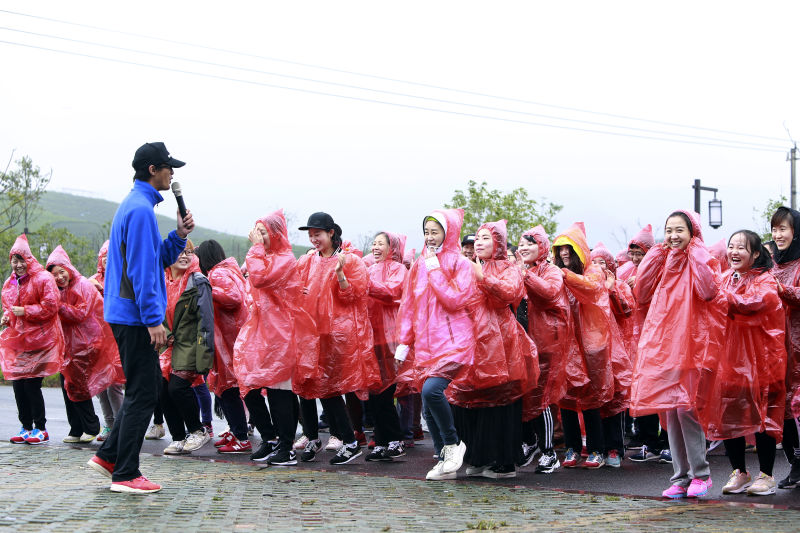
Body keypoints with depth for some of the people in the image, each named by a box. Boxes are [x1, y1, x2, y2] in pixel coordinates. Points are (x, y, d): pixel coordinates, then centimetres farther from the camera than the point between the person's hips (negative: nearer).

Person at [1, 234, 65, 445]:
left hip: (38, 340, -7)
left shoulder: (43, 279, -7)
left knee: (32, 384, -9)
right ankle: (26, 427, 15)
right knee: (17, 384, 5)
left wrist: (25, 311, -15)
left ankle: (41, 428, 1)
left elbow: (50, 307, -13)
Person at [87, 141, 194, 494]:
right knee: (142, 395, -5)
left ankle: (109, 455, 22)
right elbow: (141, 269, -20)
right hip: (135, 316, -10)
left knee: (143, 391, 17)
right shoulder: (140, 209, -14)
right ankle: (125, 475, 0)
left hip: (127, 315, 10)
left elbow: (159, 259, 22)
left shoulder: (136, 206, 18)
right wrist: (153, 320, -21)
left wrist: (178, 236, 6)